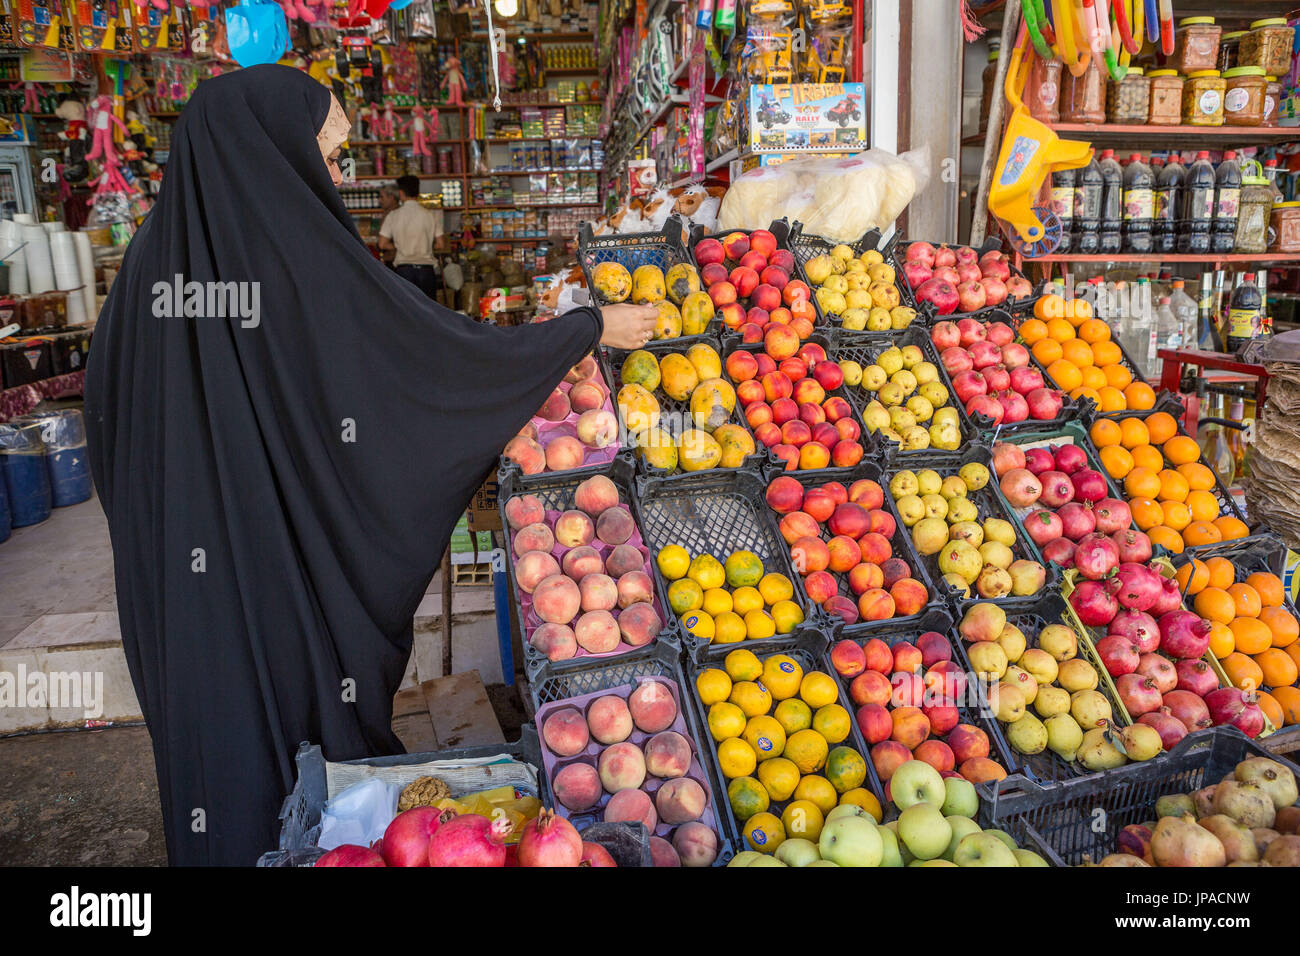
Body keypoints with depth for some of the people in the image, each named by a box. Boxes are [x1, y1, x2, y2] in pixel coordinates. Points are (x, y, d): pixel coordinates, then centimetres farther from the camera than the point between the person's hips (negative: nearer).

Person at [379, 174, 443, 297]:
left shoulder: (393, 216, 0)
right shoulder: (431, 214, -1)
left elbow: (382, 244, 1)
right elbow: (440, 244, 1)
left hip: (403, 268, 0)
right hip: (426, 268, 0)